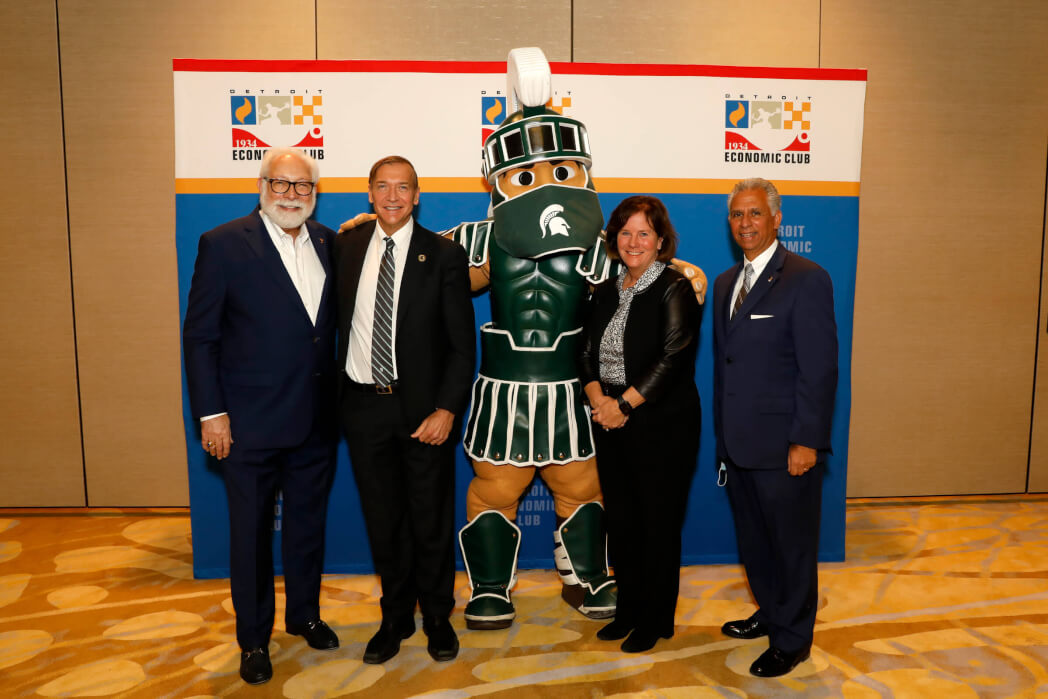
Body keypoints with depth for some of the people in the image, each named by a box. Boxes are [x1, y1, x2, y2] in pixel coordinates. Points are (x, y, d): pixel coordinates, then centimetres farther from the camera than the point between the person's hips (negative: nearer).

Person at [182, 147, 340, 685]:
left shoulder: (328, 242, 5)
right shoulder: (223, 244, -8)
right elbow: (199, 335, -7)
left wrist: (337, 400, 5)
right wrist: (211, 413, -11)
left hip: (316, 421, 4)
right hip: (250, 424, -4)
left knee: (308, 523, 18)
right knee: (251, 532, 11)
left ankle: (304, 615, 39)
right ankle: (253, 638, 30)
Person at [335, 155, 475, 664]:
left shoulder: (444, 255, -5)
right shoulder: (346, 246, 5)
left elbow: (462, 343, -6)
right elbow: (341, 322, 9)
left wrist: (446, 410, -13)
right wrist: (336, 395, 1)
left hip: (423, 407, -3)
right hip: (363, 406, 3)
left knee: (431, 520, 10)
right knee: (382, 520, 14)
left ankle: (438, 618, 31)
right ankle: (396, 618, 33)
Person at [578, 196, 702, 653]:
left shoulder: (675, 289, -6)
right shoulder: (606, 293, 13)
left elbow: (673, 357, -15)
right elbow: (587, 352, 8)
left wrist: (624, 404, -16)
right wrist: (597, 397, -10)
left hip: (661, 424, -6)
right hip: (611, 423, 6)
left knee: (658, 522, 5)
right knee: (620, 519, 12)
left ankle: (656, 619, 22)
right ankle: (629, 609, 30)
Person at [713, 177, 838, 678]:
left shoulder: (807, 280, -12)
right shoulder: (726, 283, 12)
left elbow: (819, 369, -15)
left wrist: (806, 442, -18)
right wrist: (722, 433, 13)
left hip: (784, 448, -7)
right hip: (739, 444, 7)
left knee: (792, 545, 9)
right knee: (753, 541, 20)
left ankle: (791, 641, 27)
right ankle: (769, 613, 41)